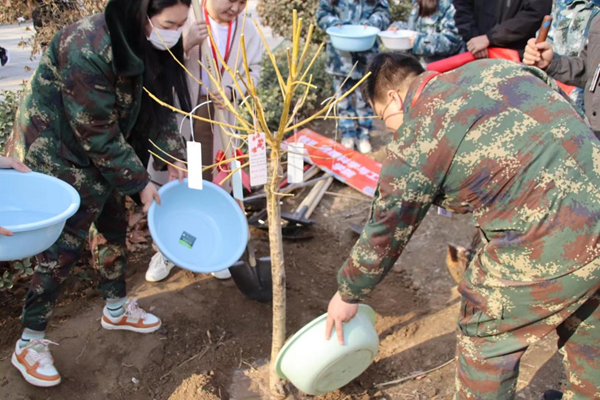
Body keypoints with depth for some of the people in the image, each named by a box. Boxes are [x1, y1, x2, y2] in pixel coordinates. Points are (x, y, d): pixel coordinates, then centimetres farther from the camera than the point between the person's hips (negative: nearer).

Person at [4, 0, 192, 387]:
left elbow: (158, 104, 5)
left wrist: (175, 158, -1)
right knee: (64, 245, -3)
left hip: (102, 150, 8)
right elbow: (98, 134, -26)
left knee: (115, 225, 14)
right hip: (55, 152, -8)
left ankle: (116, 309, 36)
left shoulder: (147, 44, -7)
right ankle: (29, 344, 15)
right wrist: (139, 182, -18)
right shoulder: (88, 50, -32)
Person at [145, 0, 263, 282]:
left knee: (213, 184, 11)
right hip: (177, 114, -2)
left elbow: (253, 71, 6)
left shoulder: (248, 30, 2)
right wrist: (185, 44, -31)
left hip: (218, 118, 2)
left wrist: (232, 91, -15)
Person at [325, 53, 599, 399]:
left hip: (551, 247, -8)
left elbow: (384, 236, 2)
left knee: (485, 339, 16)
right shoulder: (496, 67, 11)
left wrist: (348, 295, 18)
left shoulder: (413, 142, -7)